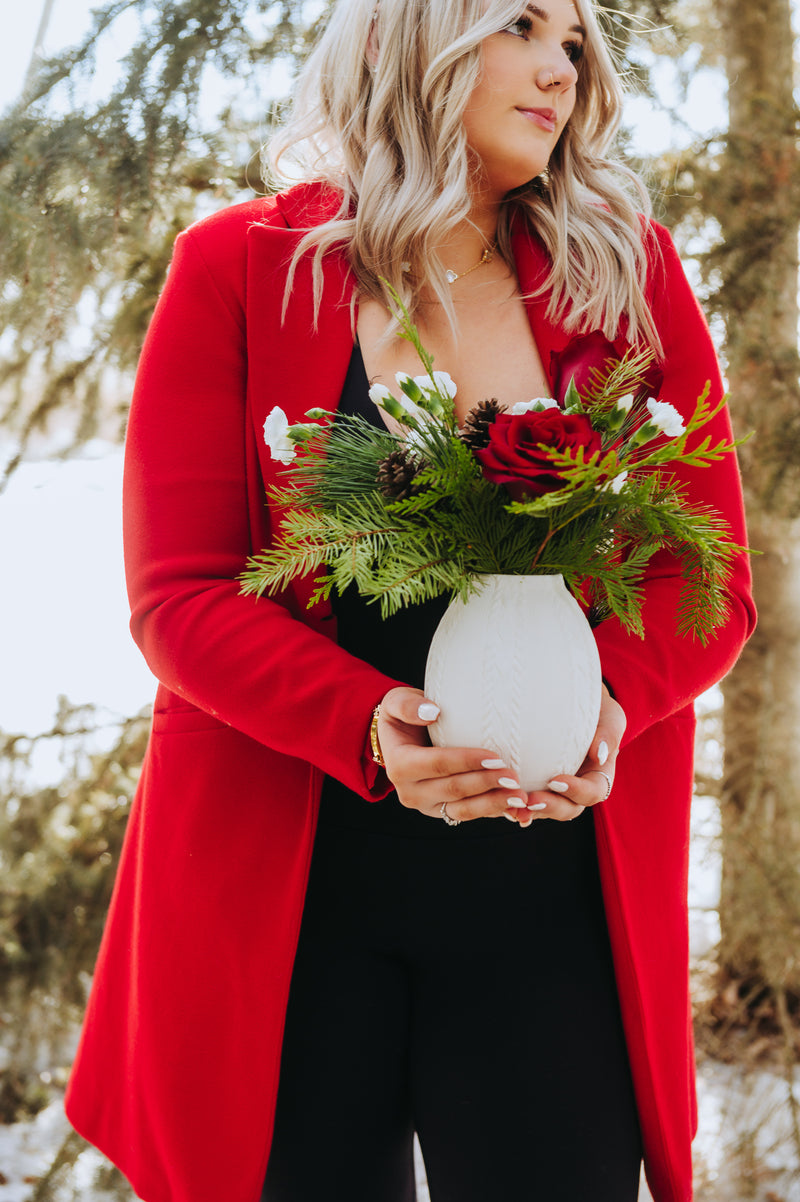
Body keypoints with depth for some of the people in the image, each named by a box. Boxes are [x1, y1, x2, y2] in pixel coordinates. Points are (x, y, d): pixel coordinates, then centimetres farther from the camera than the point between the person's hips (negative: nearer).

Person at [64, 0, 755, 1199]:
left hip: (550, 900, 2)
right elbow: (179, 596, -4)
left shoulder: (627, 273, 7)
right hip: (284, 891, -1)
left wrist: (605, 698, -17)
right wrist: (369, 728, -21)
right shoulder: (239, 269, 2)